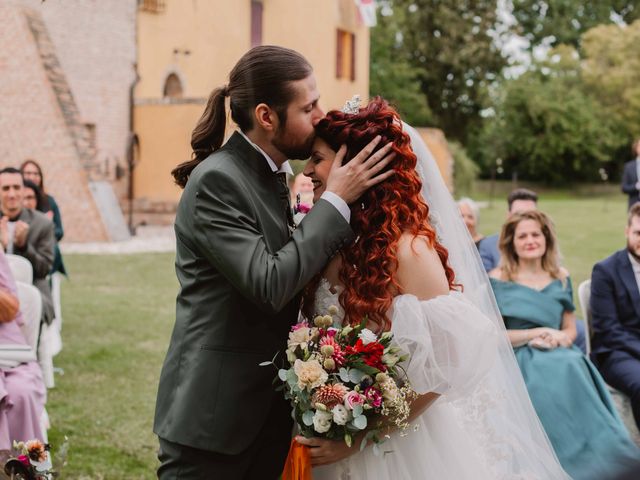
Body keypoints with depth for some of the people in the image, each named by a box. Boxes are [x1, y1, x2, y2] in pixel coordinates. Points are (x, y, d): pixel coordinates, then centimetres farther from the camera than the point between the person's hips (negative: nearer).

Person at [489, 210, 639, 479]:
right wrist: (539, 332, -11)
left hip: (560, 357, 3)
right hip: (517, 360, -3)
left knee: (571, 369, -32)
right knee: (551, 376, -35)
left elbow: (570, 330, 16)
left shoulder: (560, 278, 14)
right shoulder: (498, 280, 2)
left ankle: (594, 458, -28)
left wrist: (553, 340, -8)